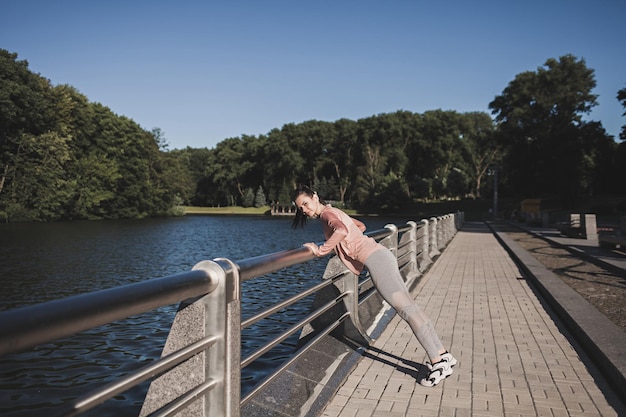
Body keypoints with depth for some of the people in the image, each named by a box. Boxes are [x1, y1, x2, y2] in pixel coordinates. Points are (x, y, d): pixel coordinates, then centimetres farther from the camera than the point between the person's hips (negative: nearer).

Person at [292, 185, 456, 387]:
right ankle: (443, 354, 12)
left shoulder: (327, 213, -5)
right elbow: (361, 226, 38)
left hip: (375, 259, -10)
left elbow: (342, 230, -28)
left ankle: (438, 362, -9)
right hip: (380, 255, 10)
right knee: (410, 307, 8)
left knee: (406, 309, -11)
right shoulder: (334, 212, 23)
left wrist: (322, 249, -20)